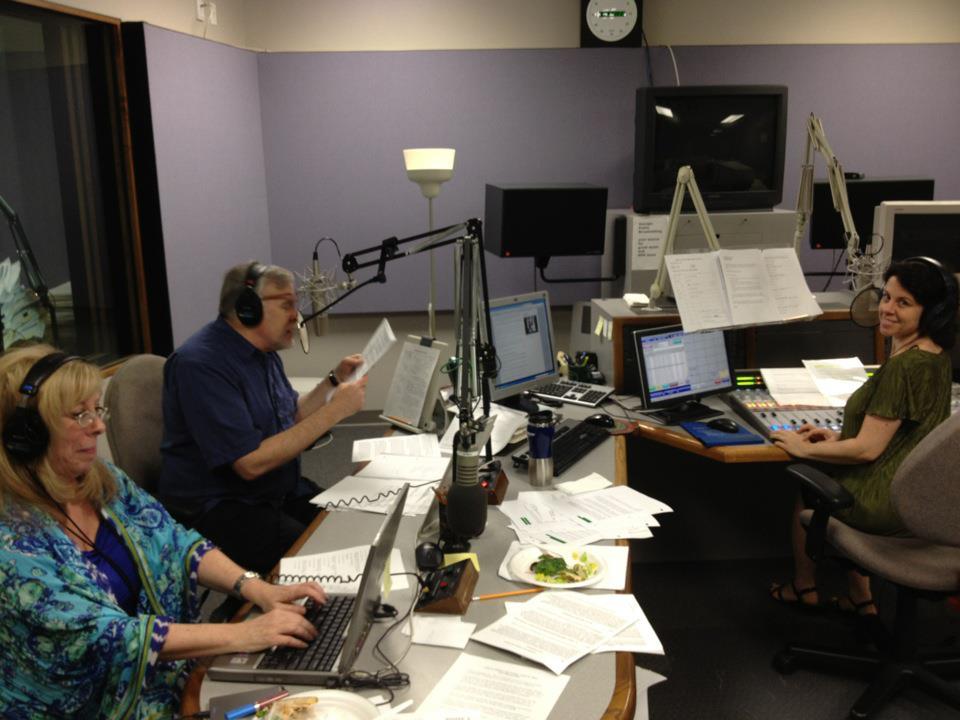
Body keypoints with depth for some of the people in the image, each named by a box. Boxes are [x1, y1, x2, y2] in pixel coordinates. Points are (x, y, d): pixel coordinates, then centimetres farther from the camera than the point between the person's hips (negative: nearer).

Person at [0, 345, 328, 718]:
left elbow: (178, 544, 1)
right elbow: (100, 636, -27)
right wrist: (241, 635, -29)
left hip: (164, 677, 6)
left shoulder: (103, 479, -1)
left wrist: (258, 589, -16)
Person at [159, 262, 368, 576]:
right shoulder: (202, 364, -20)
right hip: (217, 511, -8)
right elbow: (251, 463, -25)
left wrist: (335, 380, 8)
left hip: (281, 491, 9)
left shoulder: (264, 352, 8)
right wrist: (333, 411, -22)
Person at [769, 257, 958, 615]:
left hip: (887, 502, -9)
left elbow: (867, 449, -24)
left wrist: (805, 449, -11)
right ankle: (860, 599, 33)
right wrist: (839, 437, 10)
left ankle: (804, 588, 38)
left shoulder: (904, 366, -27)